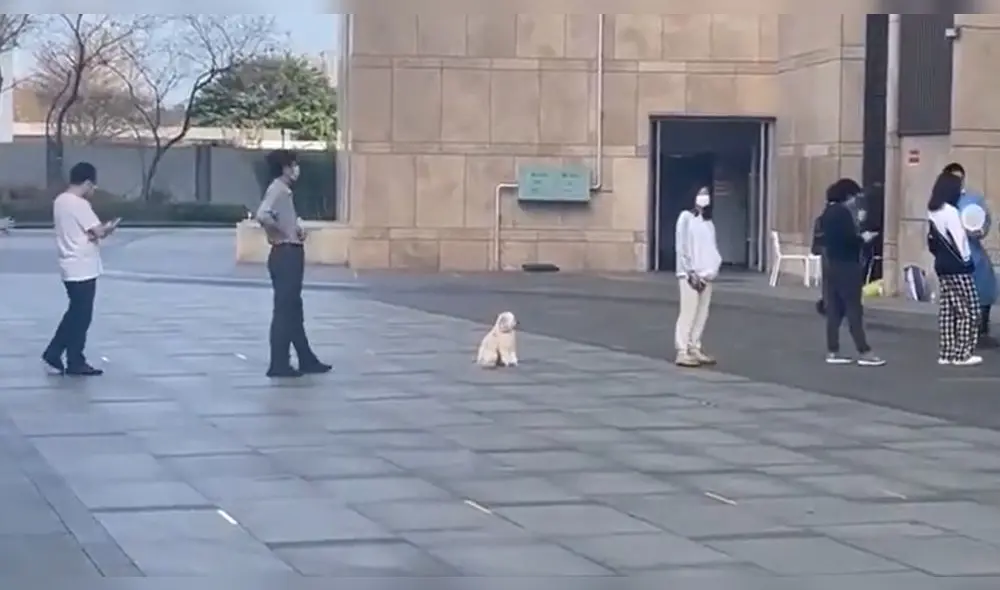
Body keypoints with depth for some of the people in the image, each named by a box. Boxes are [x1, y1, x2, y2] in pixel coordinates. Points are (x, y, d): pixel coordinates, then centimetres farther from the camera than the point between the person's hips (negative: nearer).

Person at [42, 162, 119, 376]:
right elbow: (98, 232, -18)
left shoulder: (60, 201, 10)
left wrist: (96, 232, 3)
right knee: (81, 317, 0)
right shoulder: (80, 204, -19)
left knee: (75, 313, 18)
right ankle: (76, 363, 8)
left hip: (71, 267, 9)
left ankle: (53, 353, 18)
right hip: (83, 269, -9)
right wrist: (108, 228, 2)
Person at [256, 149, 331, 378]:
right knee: (284, 310, -6)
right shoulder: (277, 190, -15)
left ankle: (307, 360, 22)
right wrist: (281, 234, -18)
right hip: (285, 255, -10)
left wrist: (296, 229, 8)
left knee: (293, 310, 14)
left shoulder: (283, 191, 15)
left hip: (291, 255, 10)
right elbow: (262, 215, -31)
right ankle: (279, 364, -2)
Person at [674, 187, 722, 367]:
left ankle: (695, 349, 13)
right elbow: (681, 247, -8)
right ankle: (683, 352, -9)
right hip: (690, 274, -7)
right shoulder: (686, 217, -3)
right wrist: (691, 272, -13)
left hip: (705, 275, 7)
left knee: (702, 314, 6)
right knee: (688, 312, -10)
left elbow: (713, 247, 17)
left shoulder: (708, 222, 17)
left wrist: (714, 267, 2)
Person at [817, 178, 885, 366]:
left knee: (834, 310, 9)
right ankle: (864, 352, -4)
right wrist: (863, 238, -3)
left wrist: (857, 234, 13)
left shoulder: (827, 212, 12)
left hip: (831, 265, 9)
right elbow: (849, 239, -22)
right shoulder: (843, 212, -15)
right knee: (854, 309, -6)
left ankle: (833, 352, 9)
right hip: (845, 266, -9)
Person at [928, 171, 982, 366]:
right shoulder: (950, 211, -17)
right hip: (958, 266, -8)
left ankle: (946, 353, 11)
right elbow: (959, 238, -15)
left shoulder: (933, 212, 8)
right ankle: (962, 354, -2)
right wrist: (966, 260, -2)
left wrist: (940, 255, 12)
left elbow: (931, 239, 10)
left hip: (942, 265, 8)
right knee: (969, 311, -2)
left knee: (947, 311, 10)